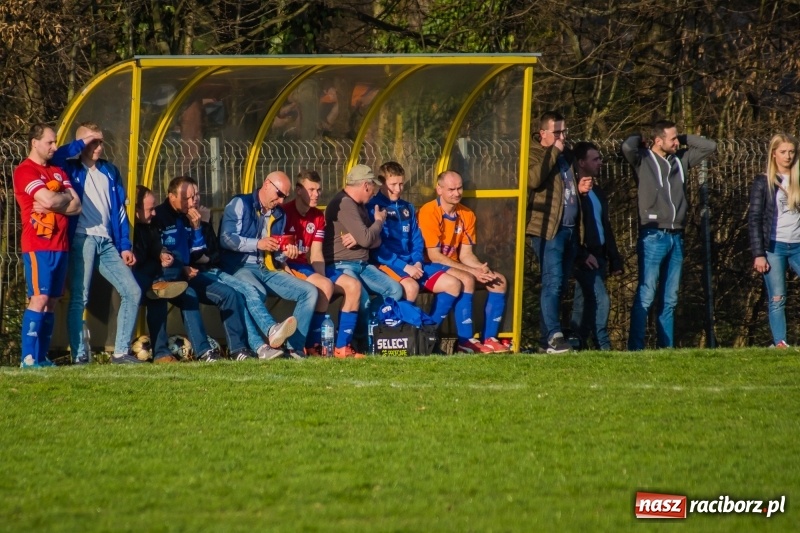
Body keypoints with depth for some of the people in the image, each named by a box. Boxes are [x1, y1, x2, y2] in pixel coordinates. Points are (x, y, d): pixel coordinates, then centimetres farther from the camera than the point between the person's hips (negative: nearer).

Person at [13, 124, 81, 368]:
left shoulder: (58, 172, 19)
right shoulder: (25, 171, -5)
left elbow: (77, 206, 8)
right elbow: (48, 199, -19)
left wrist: (54, 202, -9)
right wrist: (65, 196, 1)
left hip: (60, 245, 8)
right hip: (38, 245, -8)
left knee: (51, 302, 6)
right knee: (39, 299, -14)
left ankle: (42, 357, 7)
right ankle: (29, 358, -15)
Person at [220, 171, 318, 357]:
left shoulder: (279, 215, 20)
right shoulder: (240, 205, 1)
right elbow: (226, 239, -12)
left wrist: (285, 254, -1)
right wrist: (257, 244, -19)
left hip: (269, 270, 7)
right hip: (241, 268, -7)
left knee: (310, 292, -9)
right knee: (257, 292, -39)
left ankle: (295, 347, -16)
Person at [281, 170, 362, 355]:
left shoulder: (318, 216, 12)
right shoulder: (285, 213, -10)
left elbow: (316, 255, 7)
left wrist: (322, 277, -13)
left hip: (307, 267, 8)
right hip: (288, 268, -8)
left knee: (353, 285, -8)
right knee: (325, 285, -32)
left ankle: (342, 345, -7)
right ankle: (313, 346, -26)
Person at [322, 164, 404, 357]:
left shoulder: (359, 205, 17)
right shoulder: (344, 204, -14)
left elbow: (376, 241, 11)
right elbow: (366, 239, -20)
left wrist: (358, 239, -12)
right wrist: (379, 221, 0)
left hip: (362, 265, 10)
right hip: (340, 266, -10)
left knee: (395, 290, -5)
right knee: (363, 300, -33)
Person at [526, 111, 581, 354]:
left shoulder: (567, 155, 22)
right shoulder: (534, 154, -1)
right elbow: (533, 179, -22)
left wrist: (580, 187, 17)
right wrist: (553, 152, -15)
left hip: (570, 229, 8)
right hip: (548, 229, -8)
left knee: (561, 285, 8)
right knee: (553, 282, -16)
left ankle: (546, 336, 12)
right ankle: (552, 336, -21)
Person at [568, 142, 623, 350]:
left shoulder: (597, 193, 20)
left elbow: (606, 229, 23)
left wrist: (615, 261, 18)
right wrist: (582, 254, -19)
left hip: (598, 257, 8)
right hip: (585, 259, -8)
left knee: (583, 305, 8)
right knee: (600, 299, -17)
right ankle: (602, 346, -16)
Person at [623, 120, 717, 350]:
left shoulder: (681, 159, 13)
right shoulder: (643, 160, -4)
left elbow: (710, 146, 17)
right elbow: (627, 146, -24)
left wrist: (684, 139, 10)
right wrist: (638, 139, -3)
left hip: (676, 237, 6)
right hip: (653, 237, -6)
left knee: (670, 299, 9)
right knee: (645, 296, -10)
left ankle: (667, 347, 12)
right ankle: (635, 347, -10)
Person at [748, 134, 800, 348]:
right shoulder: (763, 183, 3)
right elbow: (754, 219, 0)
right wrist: (758, 254, -8)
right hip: (774, 247, -2)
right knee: (777, 300, -3)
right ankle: (779, 343, 0)